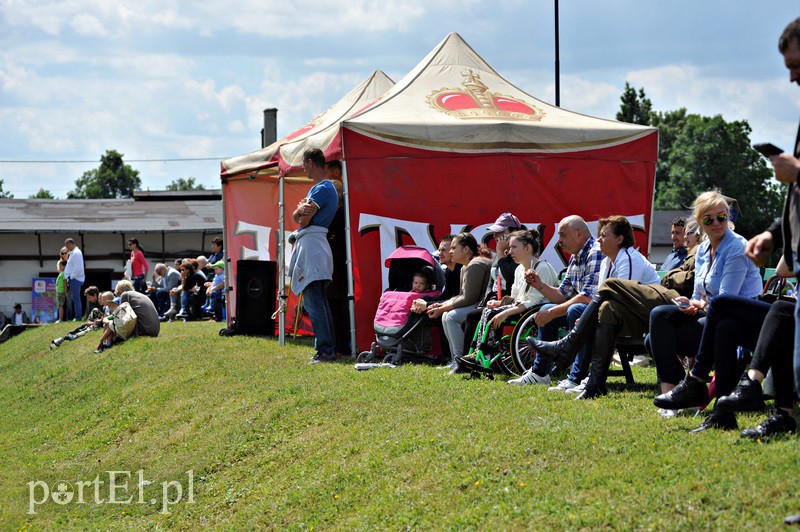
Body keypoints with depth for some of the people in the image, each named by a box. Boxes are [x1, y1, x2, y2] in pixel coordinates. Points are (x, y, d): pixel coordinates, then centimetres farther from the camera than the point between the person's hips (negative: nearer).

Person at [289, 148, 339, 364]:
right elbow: (295, 217, 17)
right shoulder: (327, 188, 22)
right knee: (318, 302, 14)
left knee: (314, 302, -13)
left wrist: (302, 210, 5)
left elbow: (303, 221, -15)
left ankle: (325, 351, -16)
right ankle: (330, 349, 17)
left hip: (312, 246, -11)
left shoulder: (321, 189, -12)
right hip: (310, 247, 11)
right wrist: (301, 210, -5)